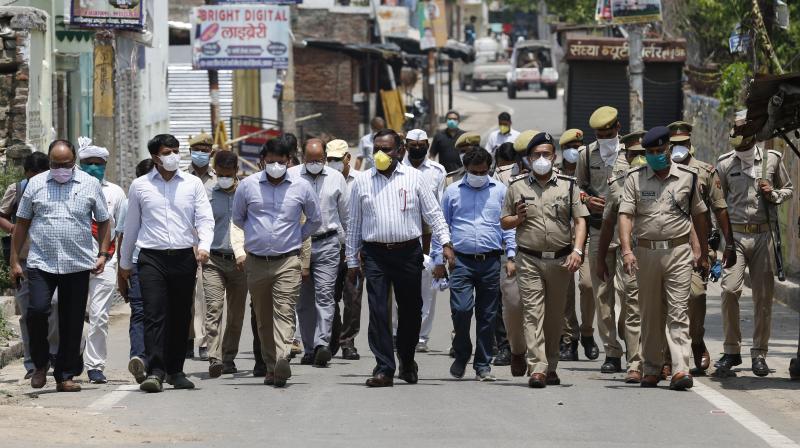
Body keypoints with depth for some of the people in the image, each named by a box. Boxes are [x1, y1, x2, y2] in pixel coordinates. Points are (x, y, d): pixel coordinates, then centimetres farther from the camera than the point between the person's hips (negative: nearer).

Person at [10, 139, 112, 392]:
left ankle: (65, 376, 11)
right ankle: (40, 363, 5)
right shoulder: (36, 184, 7)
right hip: (40, 263, -1)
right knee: (37, 310, -17)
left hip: (78, 265, 1)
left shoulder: (90, 185, 7)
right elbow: (22, 224, 11)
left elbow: (104, 222, 13)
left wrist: (103, 254, 1)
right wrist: (14, 261, 7)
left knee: (72, 323, 2)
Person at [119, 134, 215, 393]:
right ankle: (155, 372, -18)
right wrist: (125, 262, 20)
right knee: (154, 314, -13)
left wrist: (204, 245, -16)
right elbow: (131, 226, 16)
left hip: (184, 257, 2)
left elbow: (205, 218, 3)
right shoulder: (140, 186, 8)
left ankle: (175, 370, 18)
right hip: (152, 258, -2)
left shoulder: (193, 184, 8)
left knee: (181, 317, 7)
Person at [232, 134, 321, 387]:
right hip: (256, 261, 2)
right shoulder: (248, 185, 3)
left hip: (288, 261, -2)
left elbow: (315, 220, 17)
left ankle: (282, 360, -29)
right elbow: (238, 218, 19)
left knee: (284, 311, -16)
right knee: (263, 317, 6)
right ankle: (271, 366, 14)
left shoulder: (301, 187, 2)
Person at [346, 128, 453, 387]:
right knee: (378, 311, -10)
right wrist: (352, 261, 10)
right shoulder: (362, 183, 8)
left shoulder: (413, 178, 5)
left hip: (408, 252, 0)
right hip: (375, 254, 0)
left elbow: (433, 213, 7)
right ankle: (384, 369, -11)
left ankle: (407, 362, 28)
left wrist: (445, 242, -5)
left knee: (410, 310, 8)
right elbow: (354, 224, 12)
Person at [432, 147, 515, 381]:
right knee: (461, 309, -13)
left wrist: (511, 256, 2)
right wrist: (439, 260, 7)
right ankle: (461, 355, 9)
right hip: (461, 262, -1)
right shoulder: (453, 192, 9)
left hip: (491, 263, 1)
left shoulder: (500, 191, 10)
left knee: (487, 316, 4)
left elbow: (508, 225, 12)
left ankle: (483, 365, 12)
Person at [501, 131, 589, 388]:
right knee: (533, 312, -11)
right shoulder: (517, 188, 8)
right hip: (529, 261, -1)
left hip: (560, 260, 1)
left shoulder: (568, 186, 7)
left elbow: (580, 221, 3)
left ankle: (551, 367, 19)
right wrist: (518, 219, -8)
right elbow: (504, 223, 14)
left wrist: (577, 251, -11)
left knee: (555, 316, 8)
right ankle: (537, 369, -17)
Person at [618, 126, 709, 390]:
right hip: (646, 252, 1)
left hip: (678, 252, -1)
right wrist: (626, 250, -19)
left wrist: (704, 253, 15)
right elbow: (625, 215, -5)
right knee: (650, 315, 9)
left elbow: (699, 216, 14)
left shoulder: (687, 177, 6)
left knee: (678, 313, -9)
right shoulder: (635, 179, 4)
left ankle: (681, 370, -17)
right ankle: (651, 370, 18)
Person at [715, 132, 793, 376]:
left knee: (763, 295, 1)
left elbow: (788, 189, 16)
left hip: (764, 235, 1)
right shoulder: (725, 164, 3)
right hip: (735, 236, -1)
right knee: (730, 290, -14)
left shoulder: (772, 159, 5)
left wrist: (773, 194, -5)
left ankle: (759, 354, 10)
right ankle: (731, 350, -2)